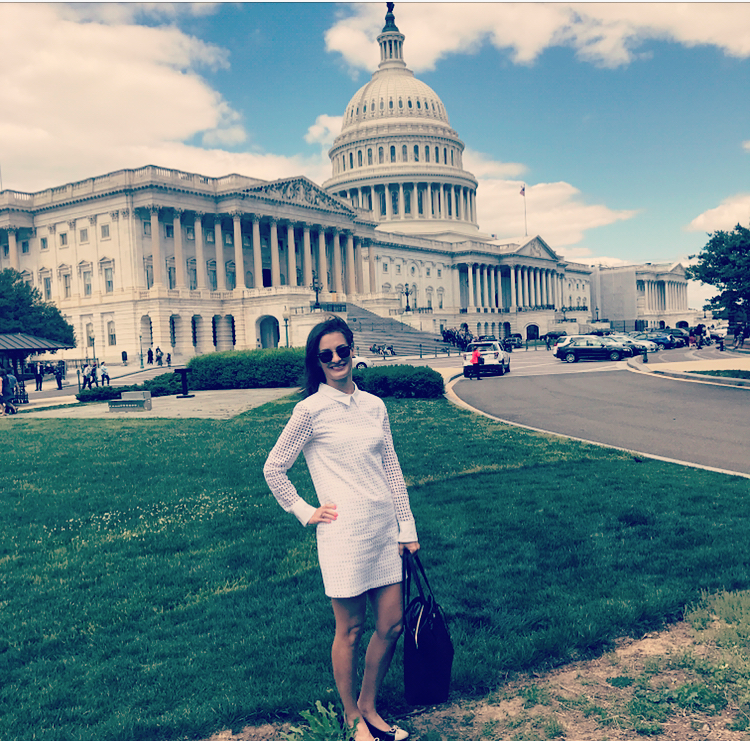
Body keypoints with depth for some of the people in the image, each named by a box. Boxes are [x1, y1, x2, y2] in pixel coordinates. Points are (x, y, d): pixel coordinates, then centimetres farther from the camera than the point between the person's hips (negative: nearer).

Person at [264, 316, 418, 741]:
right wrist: (305, 512, -2)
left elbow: (392, 469, 13)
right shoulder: (312, 410, -7)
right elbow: (274, 468, -1)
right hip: (344, 534, -6)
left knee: (392, 625, 11)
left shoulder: (374, 406, 9)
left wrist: (407, 527, 12)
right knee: (351, 629, 7)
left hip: (384, 530, 6)